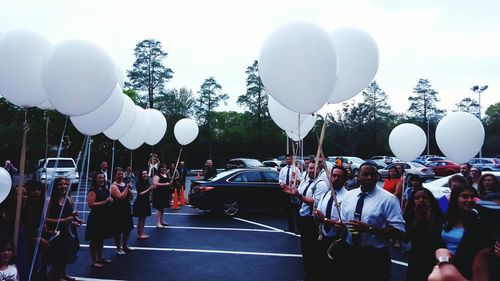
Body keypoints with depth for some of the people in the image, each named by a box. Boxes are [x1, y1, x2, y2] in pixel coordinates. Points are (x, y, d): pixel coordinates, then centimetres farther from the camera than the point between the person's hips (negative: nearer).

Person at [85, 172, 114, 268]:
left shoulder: (105, 189, 10)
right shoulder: (93, 190, -12)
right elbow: (91, 205, -22)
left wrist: (110, 200, 7)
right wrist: (104, 202, -23)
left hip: (105, 217, 8)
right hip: (96, 218, -8)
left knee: (101, 239, 18)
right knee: (94, 240, 3)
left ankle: (100, 258, 31)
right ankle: (94, 261, 13)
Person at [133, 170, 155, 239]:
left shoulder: (147, 182, 6)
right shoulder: (139, 183, -15)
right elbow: (140, 194, -18)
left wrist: (152, 188, -4)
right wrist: (149, 189, -22)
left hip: (146, 202, 7)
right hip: (140, 203, -7)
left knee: (143, 219, 12)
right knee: (140, 219, 0)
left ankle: (142, 233, 20)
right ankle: (139, 234, 9)